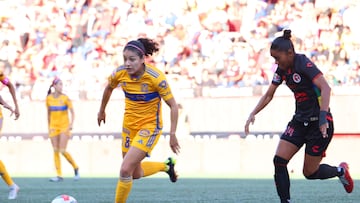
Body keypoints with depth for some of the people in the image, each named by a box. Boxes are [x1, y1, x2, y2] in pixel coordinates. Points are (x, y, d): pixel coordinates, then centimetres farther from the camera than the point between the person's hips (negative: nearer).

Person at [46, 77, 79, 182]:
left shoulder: (65, 98, -6)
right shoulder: (49, 98, 3)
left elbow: (72, 112, -7)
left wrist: (71, 124, -21)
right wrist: (49, 127, 14)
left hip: (64, 127, -4)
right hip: (54, 127, 4)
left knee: (62, 151, -10)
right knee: (55, 151, -1)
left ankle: (75, 168, 11)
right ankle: (59, 175, 1)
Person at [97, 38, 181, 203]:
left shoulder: (156, 77, -24)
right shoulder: (120, 73, -12)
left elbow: (173, 106, -16)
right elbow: (109, 88, 13)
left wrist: (172, 134, -19)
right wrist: (102, 111, 23)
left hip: (150, 126, -6)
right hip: (129, 125, 6)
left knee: (125, 170, -18)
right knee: (136, 174, 16)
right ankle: (166, 166, 44)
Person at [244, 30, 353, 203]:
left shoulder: (303, 64, -20)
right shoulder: (282, 70, 4)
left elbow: (325, 88, -31)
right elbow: (268, 95, 14)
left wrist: (323, 117, -40)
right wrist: (253, 114, 1)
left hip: (319, 123, -7)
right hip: (300, 121, 7)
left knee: (310, 173, 1)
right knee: (279, 161, -9)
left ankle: (340, 171, 30)